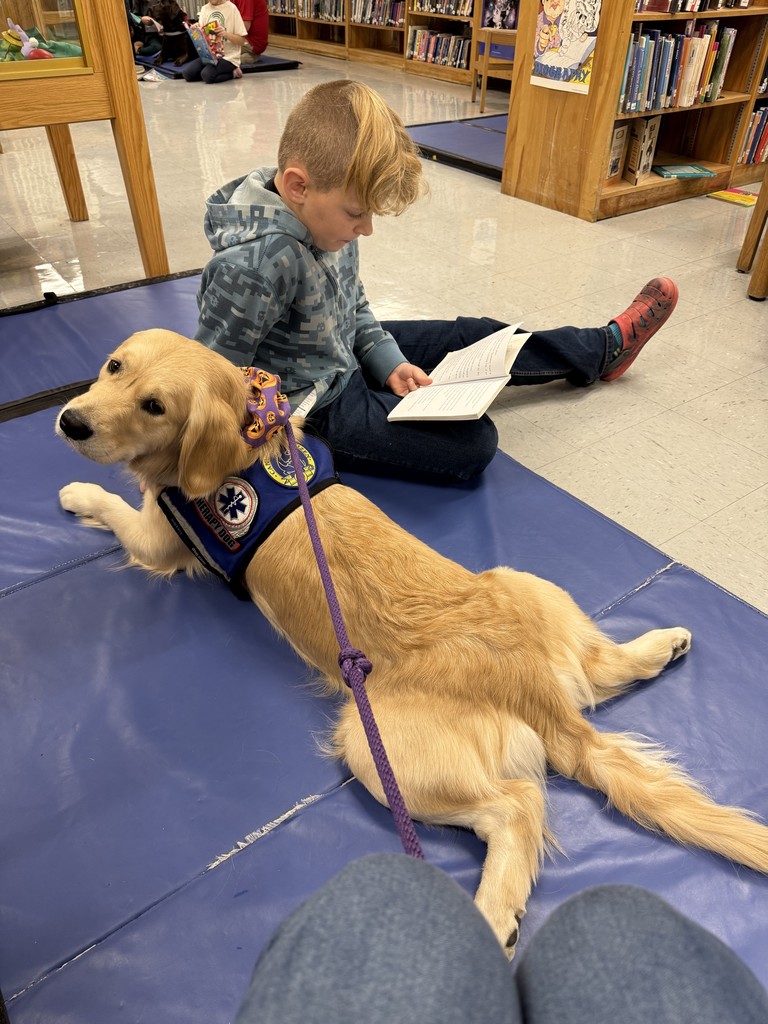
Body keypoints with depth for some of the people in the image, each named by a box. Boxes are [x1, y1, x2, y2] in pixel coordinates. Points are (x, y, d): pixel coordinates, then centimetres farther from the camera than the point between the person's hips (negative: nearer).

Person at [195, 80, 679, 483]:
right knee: (473, 442, -13)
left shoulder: (321, 215, -5)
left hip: (347, 355, 9)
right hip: (317, 406, -9)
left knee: (472, 335, 11)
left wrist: (387, 361, -1)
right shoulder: (256, 263, -34)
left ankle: (604, 347, 31)